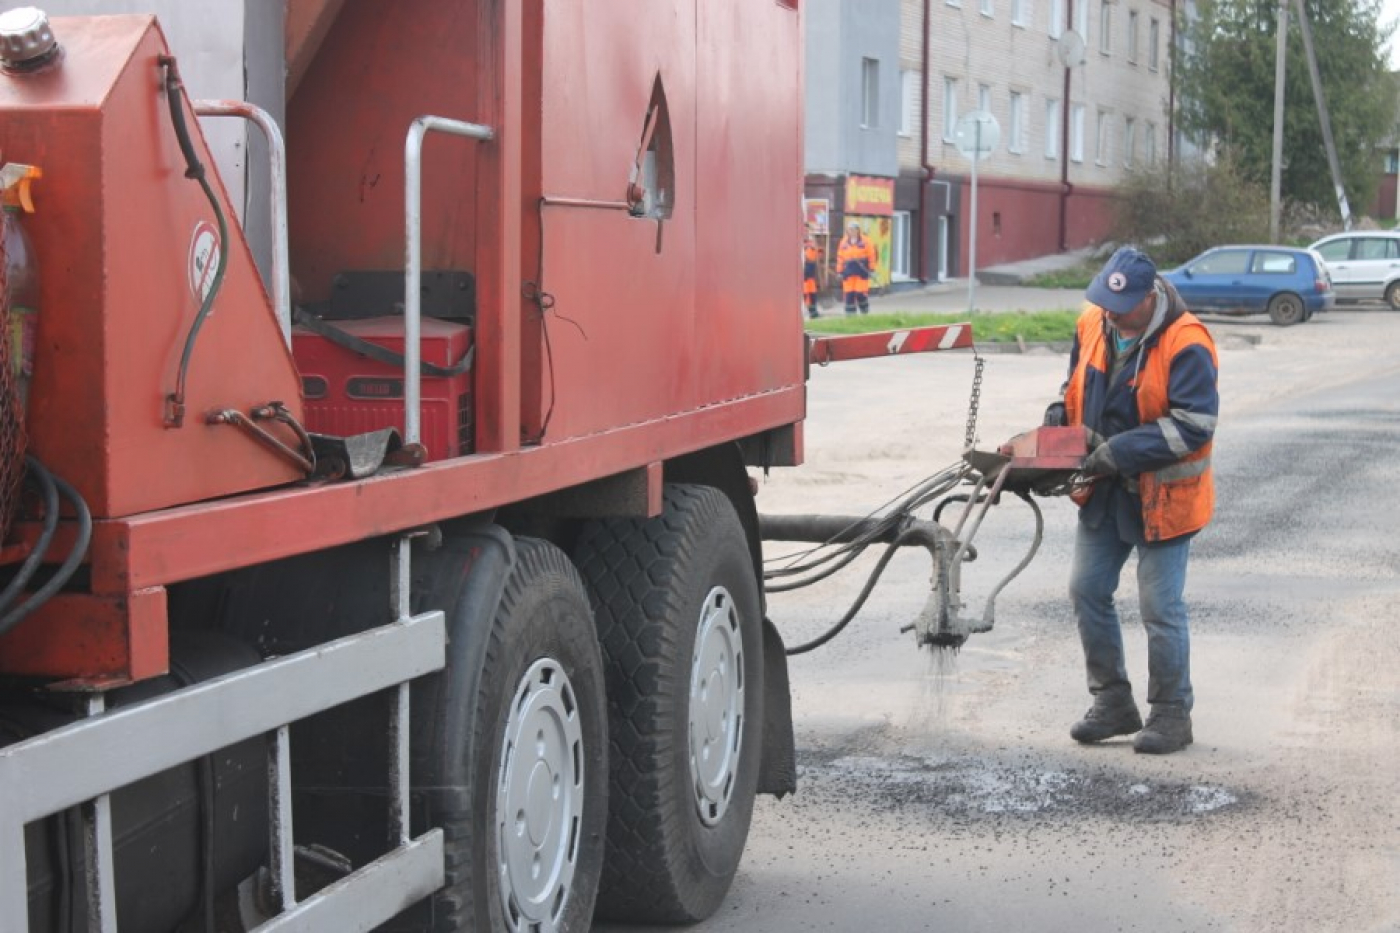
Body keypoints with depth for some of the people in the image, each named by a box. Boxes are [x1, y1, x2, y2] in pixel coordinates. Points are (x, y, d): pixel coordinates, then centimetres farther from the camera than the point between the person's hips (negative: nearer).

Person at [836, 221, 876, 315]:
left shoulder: (865, 241, 1)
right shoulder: (844, 242, 11)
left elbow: (871, 256, 0)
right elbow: (840, 257, 12)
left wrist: (871, 269, -4)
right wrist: (840, 271, 8)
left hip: (862, 271, -3)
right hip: (848, 271, 3)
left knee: (861, 294, -7)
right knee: (849, 294, 0)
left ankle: (865, 313, 10)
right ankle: (850, 313, 7)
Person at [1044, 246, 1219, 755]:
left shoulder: (1186, 344, -20)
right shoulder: (1092, 325, 1)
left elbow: (1193, 426, -24)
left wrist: (1118, 452, -27)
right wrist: (1060, 417, -4)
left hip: (1162, 497, -7)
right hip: (1105, 493, 7)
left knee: (1161, 608, -1)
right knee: (1087, 592, 9)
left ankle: (1171, 714, 14)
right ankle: (1112, 703, 23)